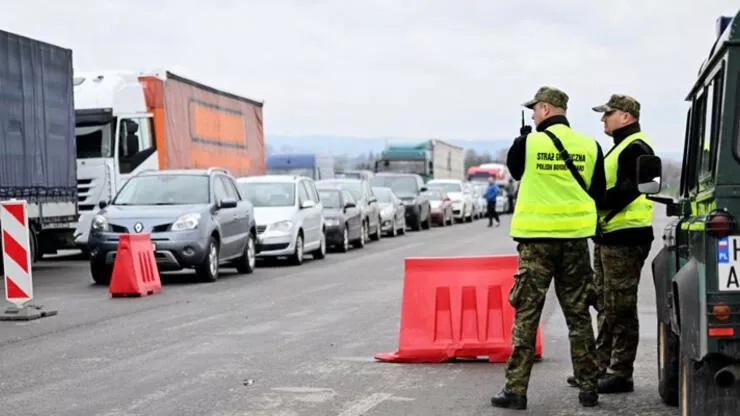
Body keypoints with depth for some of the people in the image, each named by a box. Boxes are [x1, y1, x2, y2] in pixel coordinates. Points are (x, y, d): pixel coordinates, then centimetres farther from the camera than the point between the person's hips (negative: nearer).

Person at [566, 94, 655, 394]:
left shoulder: (636, 148, -12)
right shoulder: (619, 148, 21)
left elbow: (627, 192, -22)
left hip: (625, 237, -11)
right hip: (608, 236, 11)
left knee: (621, 309, -6)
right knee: (605, 306, 15)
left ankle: (621, 374, -1)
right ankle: (602, 367, 23)